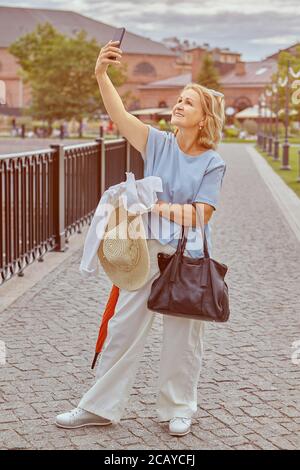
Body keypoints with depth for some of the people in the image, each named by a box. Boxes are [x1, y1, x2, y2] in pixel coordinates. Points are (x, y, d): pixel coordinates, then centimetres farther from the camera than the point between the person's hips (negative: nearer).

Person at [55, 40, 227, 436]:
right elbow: (120, 115, -13)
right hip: (146, 250, 3)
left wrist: (159, 207, -16)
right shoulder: (159, 144, 0)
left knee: (183, 337, 9)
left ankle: (178, 409, 29)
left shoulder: (213, 164, -6)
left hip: (187, 258, -3)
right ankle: (101, 407, 19)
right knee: (123, 329, 8)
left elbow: (199, 215, -12)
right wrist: (101, 74, -25)